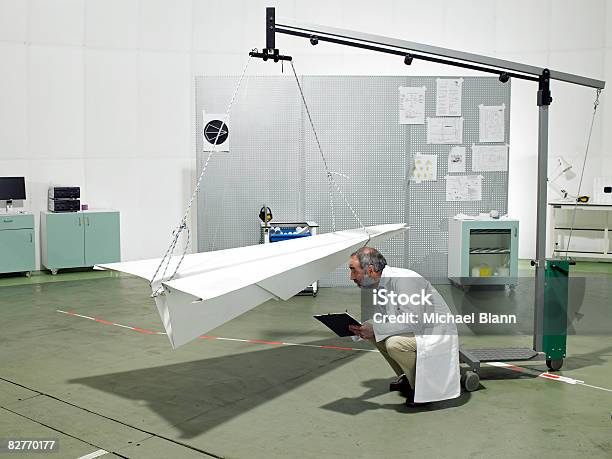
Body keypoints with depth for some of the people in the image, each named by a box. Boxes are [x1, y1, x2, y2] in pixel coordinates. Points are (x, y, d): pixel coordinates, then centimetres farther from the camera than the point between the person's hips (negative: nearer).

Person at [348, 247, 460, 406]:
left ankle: (426, 386, -6)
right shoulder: (378, 283, 2)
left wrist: (374, 330, -27)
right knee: (371, 331, 3)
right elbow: (380, 318, 12)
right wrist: (361, 328, -9)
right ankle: (407, 378, 15)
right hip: (413, 332, 9)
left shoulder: (403, 279, -26)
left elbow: (413, 322, -30)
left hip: (436, 336, -9)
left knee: (394, 343, -30)